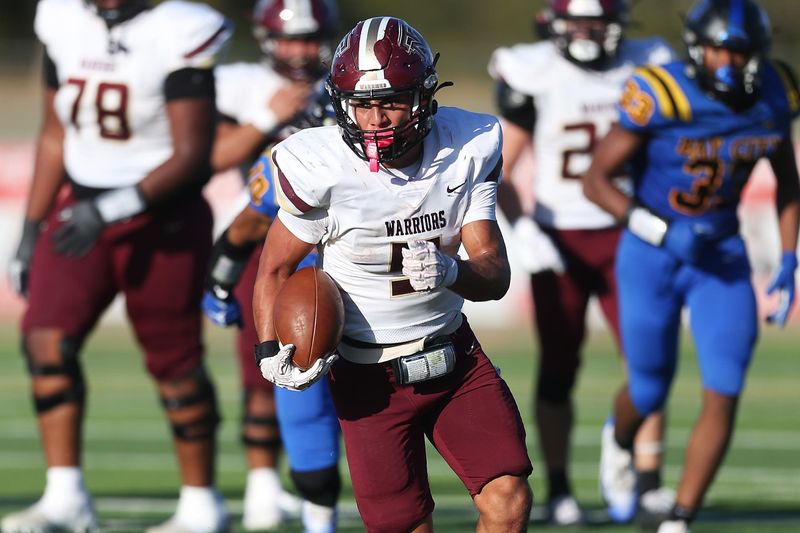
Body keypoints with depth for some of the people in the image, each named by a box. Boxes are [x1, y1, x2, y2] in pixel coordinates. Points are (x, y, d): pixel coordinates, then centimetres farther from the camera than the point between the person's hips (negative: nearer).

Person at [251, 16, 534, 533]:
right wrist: (272, 351, -18)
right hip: (369, 372, -3)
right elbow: (276, 269, -2)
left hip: (452, 354, 3)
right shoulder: (321, 167, -17)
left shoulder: (467, 150, -8)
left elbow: (496, 276, -9)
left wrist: (451, 271, -32)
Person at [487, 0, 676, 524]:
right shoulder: (533, 76, -6)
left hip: (624, 236, 2)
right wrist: (522, 229, -15)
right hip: (559, 239, -2)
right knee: (558, 368, 1)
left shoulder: (644, 68, 1)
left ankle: (648, 480, -3)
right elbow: (500, 171, -1)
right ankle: (559, 490, 8)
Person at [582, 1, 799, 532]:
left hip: (721, 258, 3)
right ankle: (621, 439, 50)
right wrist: (663, 232, -27)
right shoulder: (662, 96, -23)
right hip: (652, 257, -3)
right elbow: (595, 179, -18)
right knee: (650, 392, 12)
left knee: (723, 396, -10)